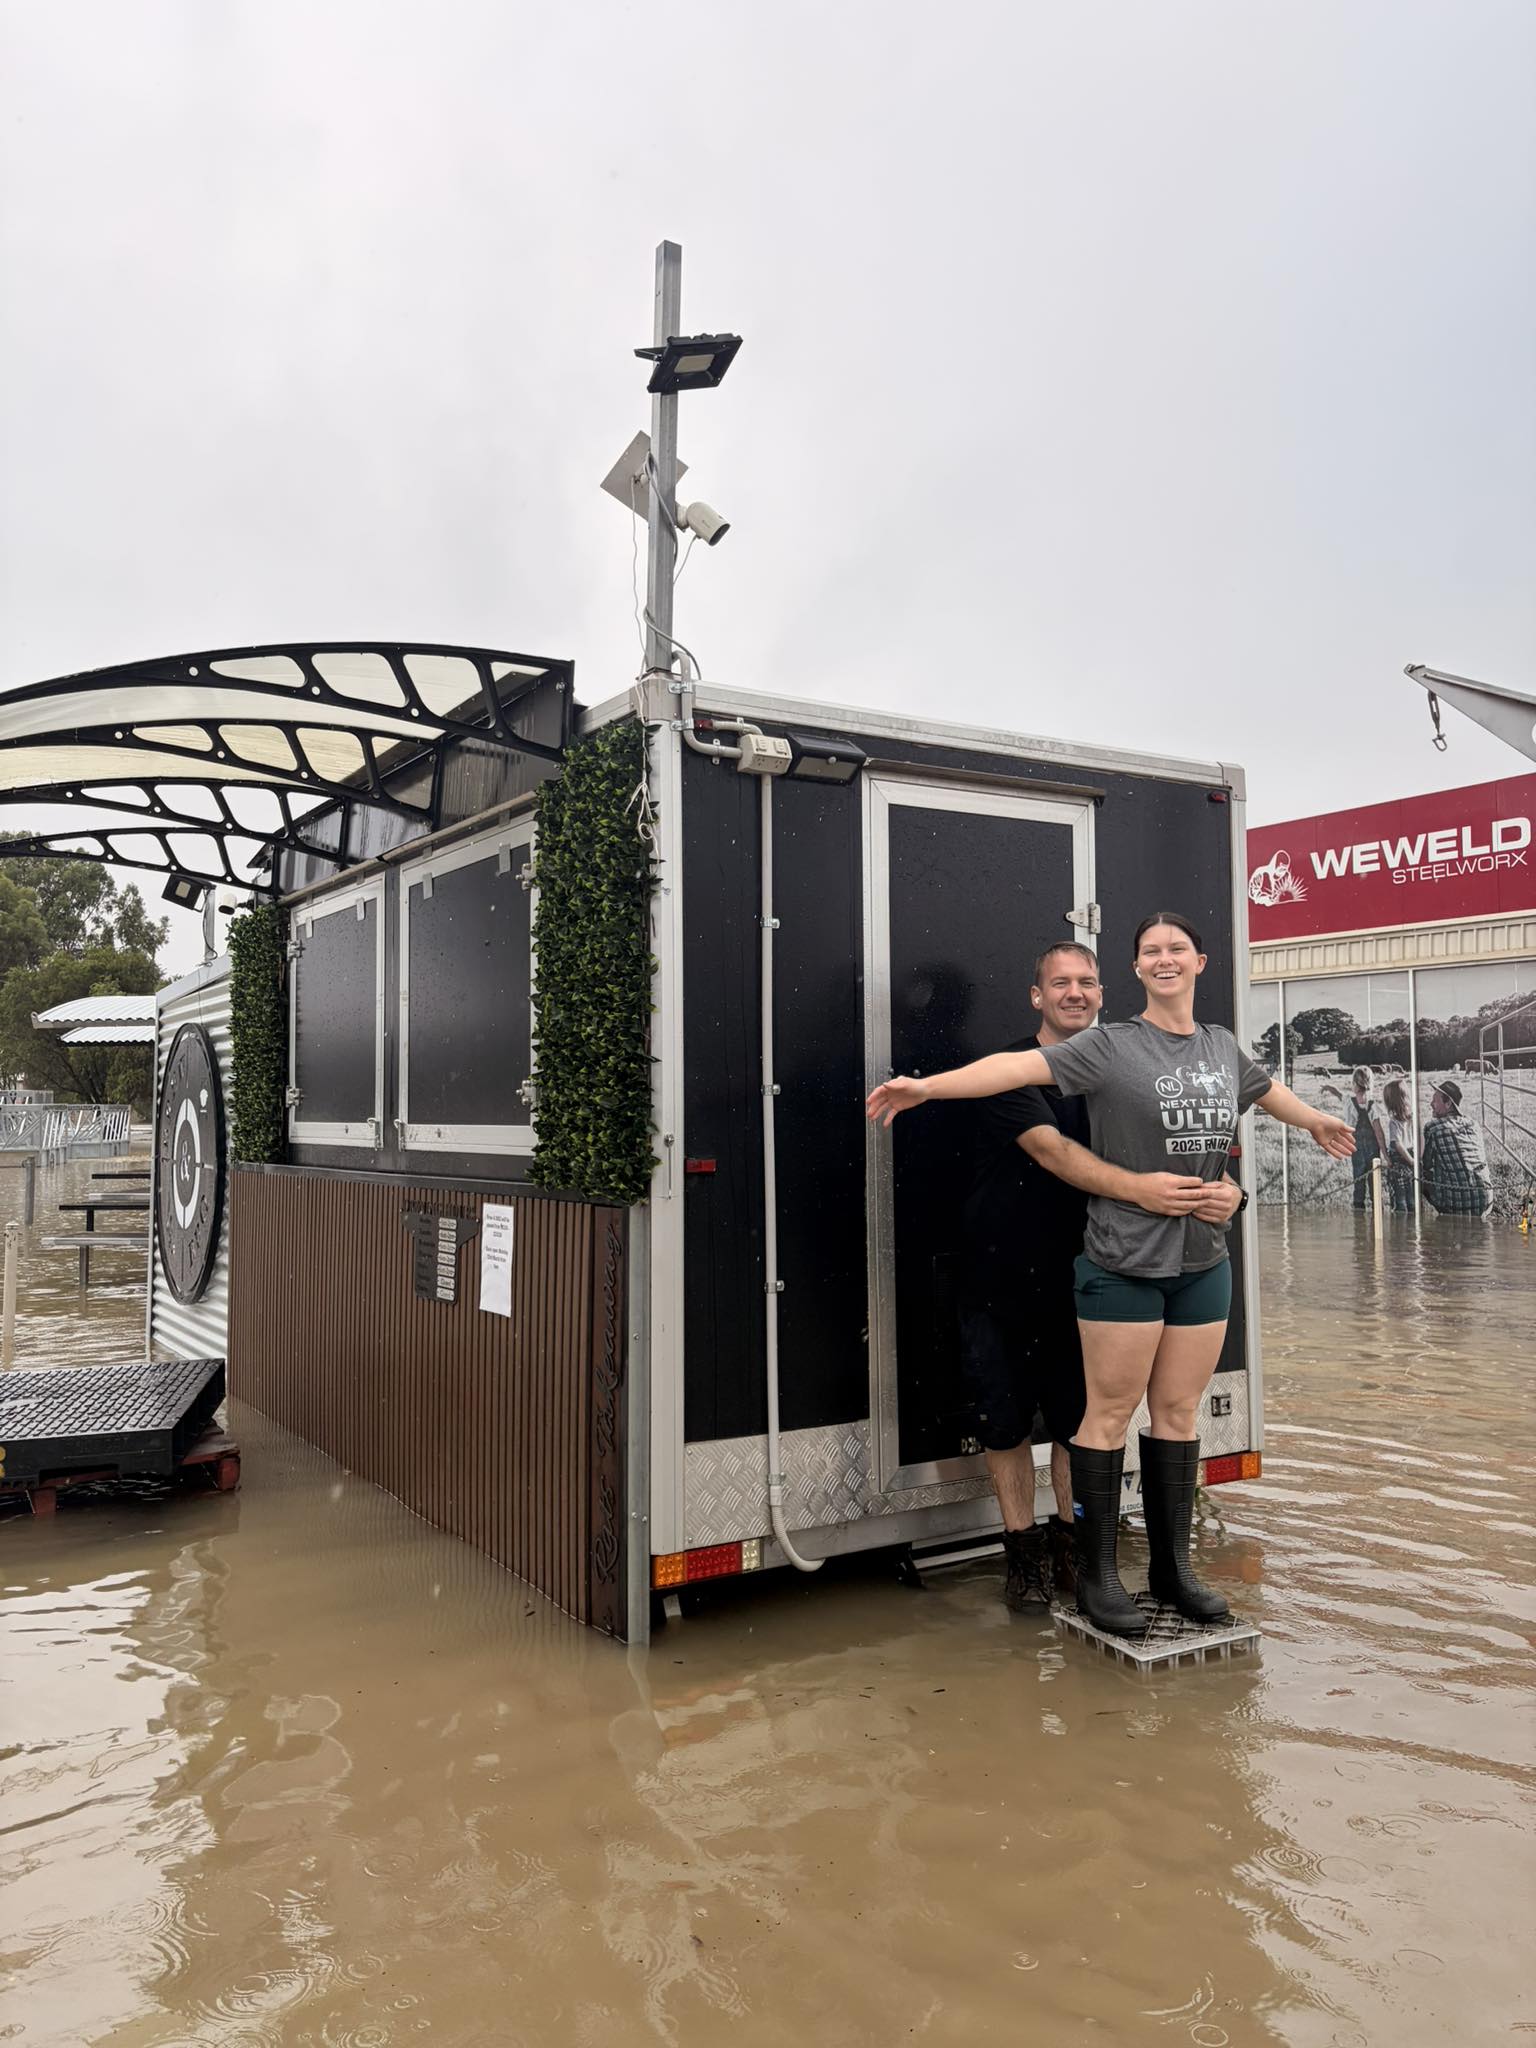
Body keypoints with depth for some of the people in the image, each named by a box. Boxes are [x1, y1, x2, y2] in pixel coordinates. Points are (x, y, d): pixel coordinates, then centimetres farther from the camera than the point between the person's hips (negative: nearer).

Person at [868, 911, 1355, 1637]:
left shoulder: (1222, 1046, 11)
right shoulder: (1110, 1046, -8)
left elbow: (1265, 1088, 33)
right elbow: (1020, 1065, -21)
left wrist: (1318, 1122, 51)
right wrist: (927, 1085, -33)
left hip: (1203, 1263, 5)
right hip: (1123, 1263, -5)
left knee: (1179, 1413, 12)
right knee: (1110, 1413, 1)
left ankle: (1172, 1568, 24)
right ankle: (1096, 1574, 13)